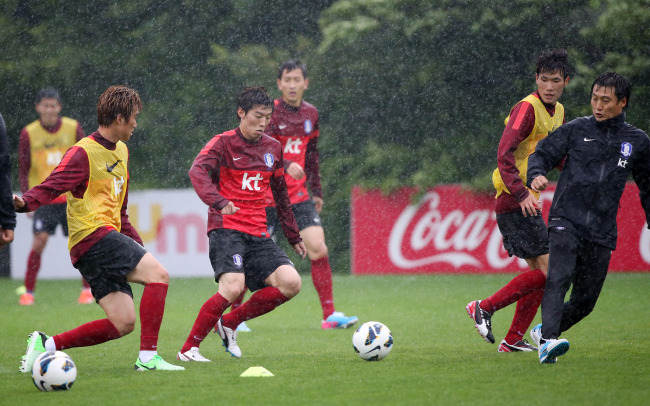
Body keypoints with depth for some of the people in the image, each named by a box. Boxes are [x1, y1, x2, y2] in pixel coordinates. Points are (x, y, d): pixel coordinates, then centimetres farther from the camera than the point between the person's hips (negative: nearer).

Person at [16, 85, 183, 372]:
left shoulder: (121, 151, 21)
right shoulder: (83, 152, -7)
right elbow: (52, 186, -17)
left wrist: (136, 245, 23)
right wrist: (25, 203, -37)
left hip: (110, 237, 9)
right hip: (93, 237, -9)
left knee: (123, 322, -1)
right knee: (158, 274, -19)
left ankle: (46, 345, 5)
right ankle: (148, 356, -19)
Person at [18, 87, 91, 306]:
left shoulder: (73, 128, 0)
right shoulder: (29, 133, -1)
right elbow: (24, 170, 4)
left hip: (71, 196, 1)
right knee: (39, 240, -13)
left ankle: (87, 289, 11)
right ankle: (28, 291, -5)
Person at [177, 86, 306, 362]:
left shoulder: (273, 148, 15)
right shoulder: (223, 143, -3)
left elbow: (280, 195, 25)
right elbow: (198, 171, -22)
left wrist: (293, 236, 26)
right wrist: (219, 202, -39)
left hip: (258, 235, 6)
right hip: (226, 228, -6)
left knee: (291, 283, -10)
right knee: (233, 287, -27)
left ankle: (230, 323, 6)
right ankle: (188, 349, -14)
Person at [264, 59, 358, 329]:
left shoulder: (310, 114, 10)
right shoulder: (271, 112, -8)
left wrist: (316, 192, 21)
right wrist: (285, 166, -33)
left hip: (298, 195, 5)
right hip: (267, 196, -5)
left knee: (318, 248, -9)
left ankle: (329, 315, -5)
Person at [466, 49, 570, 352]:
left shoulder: (557, 111, 15)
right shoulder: (527, 108, -14)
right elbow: (504, 154, -23)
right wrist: (521, 193, -32)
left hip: (527, 203, 10)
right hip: (514, 202, -10)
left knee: (539, 272, 9)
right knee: (547, 271, -13)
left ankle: (513, 340, 13)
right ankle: (485, 308, -4)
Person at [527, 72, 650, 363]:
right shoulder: (576, 130, 6)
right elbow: (542, 153, 7)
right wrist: (536, 175, -16)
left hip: (602, 232, 3)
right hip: (566, 220, -3)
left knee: (585, 301, 3)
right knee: (558, 280, -25)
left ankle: (544, 331, 27)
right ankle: (548, 341, -36)